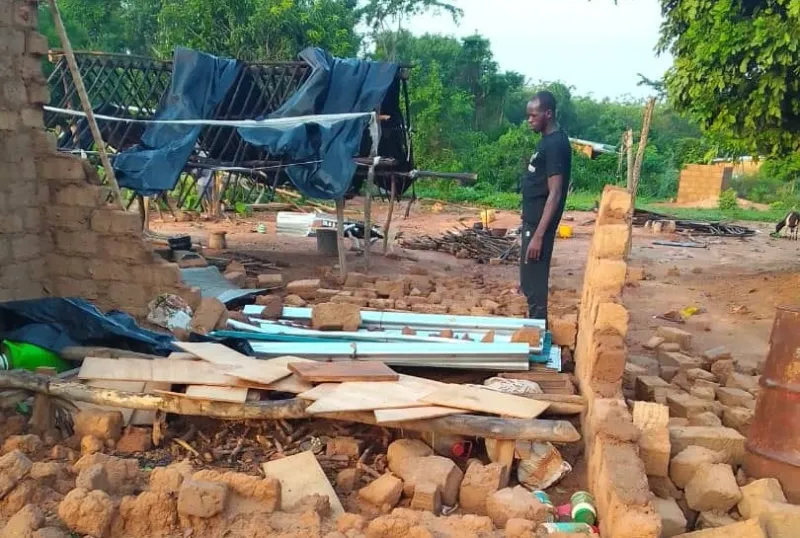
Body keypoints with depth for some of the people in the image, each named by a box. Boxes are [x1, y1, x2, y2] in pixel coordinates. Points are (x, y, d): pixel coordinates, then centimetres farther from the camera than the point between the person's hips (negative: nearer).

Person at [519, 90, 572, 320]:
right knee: (529, 281, 17)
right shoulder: (548, 140, 12)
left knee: (534, 283, -3)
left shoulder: (556, 144, -18)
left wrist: (539, 235, -24)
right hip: (532, 221, 10)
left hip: (539, 224, -10)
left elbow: (555, 194, -22)